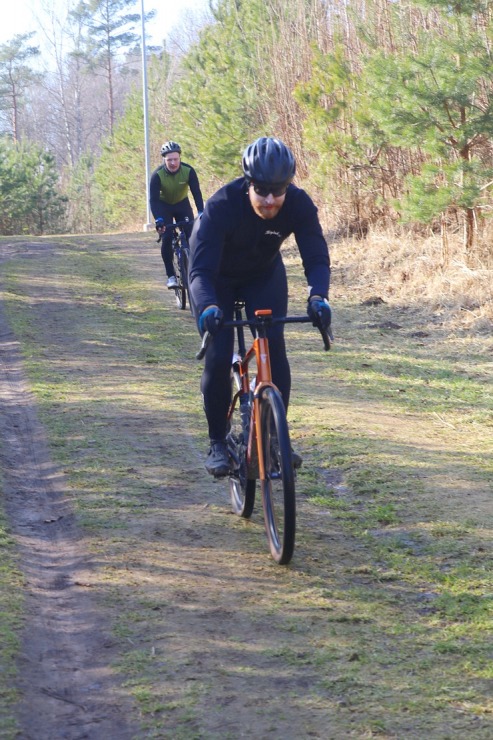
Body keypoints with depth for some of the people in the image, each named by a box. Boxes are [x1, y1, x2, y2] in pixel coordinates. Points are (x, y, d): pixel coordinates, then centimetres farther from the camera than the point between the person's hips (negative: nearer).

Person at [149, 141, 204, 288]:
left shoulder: (188, 171, -24)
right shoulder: (157, 175, -27)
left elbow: (196, 193, -26)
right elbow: (153, 199, -31)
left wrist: (201, 213, -40)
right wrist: (158, 220, -45)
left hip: (182, 204, 1)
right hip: (164, 206, -1)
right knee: (167, 238, -17)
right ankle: (171, 276, -9)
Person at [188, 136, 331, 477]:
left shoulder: (299, 204, -29)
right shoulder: (221, 206, -37)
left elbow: (316, 259, -30)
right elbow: (201, 270, -40)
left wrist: (318, 297, -51)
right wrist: (207, 307, -60)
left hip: (264, 275, 2)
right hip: (218, 278, -2)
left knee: (274, 346, -16)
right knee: (218, 358, -13)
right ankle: (218, 443, 3)